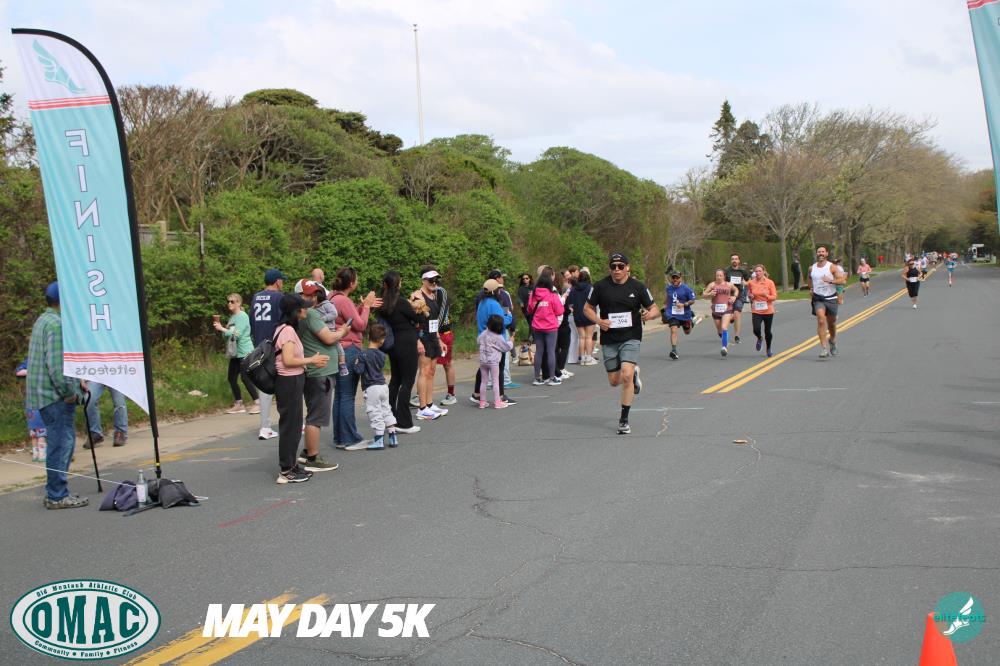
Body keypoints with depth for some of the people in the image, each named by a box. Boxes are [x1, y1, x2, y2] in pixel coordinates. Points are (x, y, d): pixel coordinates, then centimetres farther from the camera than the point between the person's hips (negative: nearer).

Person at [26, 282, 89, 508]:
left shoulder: (43, 320, 18)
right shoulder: (56, 324, -16)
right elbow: (55, 364, -22)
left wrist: (77, 379, 18)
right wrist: (68, 392, -16)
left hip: (47, 394, 11)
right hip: (56, 395, -11)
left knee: (61, 443, 16)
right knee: (61, 443, -6)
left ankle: (56, 492, 23)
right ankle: (57, 496, -2)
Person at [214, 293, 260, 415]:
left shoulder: (243, 316, -11)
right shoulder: (232, 317, 13)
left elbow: (236, 334, -20)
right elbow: (228, 335, 18)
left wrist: (222, 329, -15)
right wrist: (220, 328, 1)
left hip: (244, 352, -9)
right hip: (235, 353, 9)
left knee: (246, 378, -10)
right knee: (231, 378, 8)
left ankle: (257, 403, 0)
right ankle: (239, 404, 17)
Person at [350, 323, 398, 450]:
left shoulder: (363, 355, -14)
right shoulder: (382, 355, 3)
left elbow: (358, 371, -17)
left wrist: (356, 364, 0)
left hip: (371, 388, -6)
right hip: (383, 386, 6)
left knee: (375, 414, -1)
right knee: (386, 410, 16)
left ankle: (379, 440, 0)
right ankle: (393, 437, 19)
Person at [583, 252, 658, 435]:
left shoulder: (637, 287, -2)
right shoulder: (601, 286, -1)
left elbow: (654, 309, 4)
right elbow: (588, 308, 8)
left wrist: (650, 314, -20)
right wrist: (598, 321, -12)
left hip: (631, 338, -2)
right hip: (609, 339, 3)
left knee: (626, 376, -18)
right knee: (614, 381, 9)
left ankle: (624, 419, -6)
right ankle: (634, 373, 45)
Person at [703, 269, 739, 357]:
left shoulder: (729, 285, 3)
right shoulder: (712, 285, 0)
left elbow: (736, 290, 22)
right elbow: (703, 294, 1)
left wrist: (735, 296, 4)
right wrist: (710, 294, -19)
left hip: (727, 310, -2)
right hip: (716, 310, 2)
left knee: (724, 328, -21)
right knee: (719, 331, 14)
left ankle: (725, 347, -22)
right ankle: (726, 342, 43)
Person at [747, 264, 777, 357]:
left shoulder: (770, 282, -6)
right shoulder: (751, 283, -1)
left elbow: (774, 297, -5)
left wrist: (766, 296, -23)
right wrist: (750, 296, -4)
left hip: (768, 311, -1)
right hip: (756, 311, 1)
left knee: (767, 331, 7)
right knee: (756, 330, -16)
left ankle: (768, 349, 32)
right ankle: (759, 339, 21)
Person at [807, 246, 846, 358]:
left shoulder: (832, 267, -6)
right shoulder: (812, 268, 4)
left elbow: (842, 280, -13)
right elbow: (808, 278, 27)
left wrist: (830, 281, -27)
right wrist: (811, 289, 15)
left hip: (831, 298, 0)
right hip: (818, 298, 1)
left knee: (831, 323, 13)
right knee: (821, 321, -18)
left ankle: (832, 340, 44)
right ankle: (824, 348, -20)